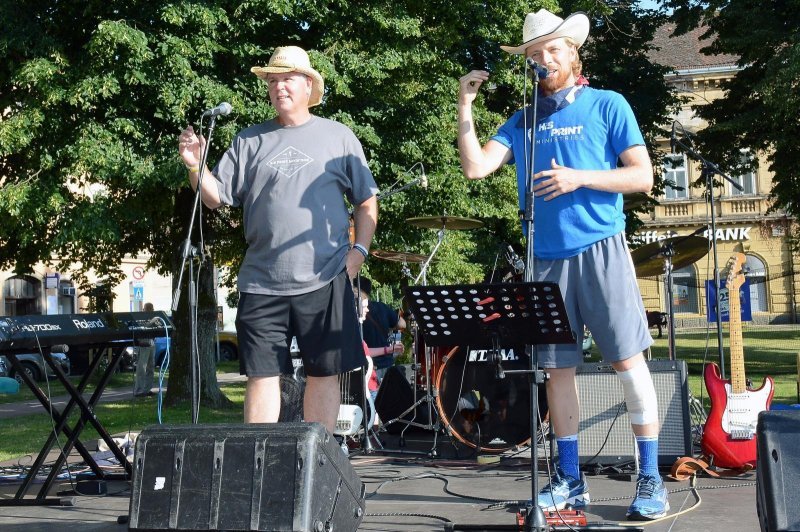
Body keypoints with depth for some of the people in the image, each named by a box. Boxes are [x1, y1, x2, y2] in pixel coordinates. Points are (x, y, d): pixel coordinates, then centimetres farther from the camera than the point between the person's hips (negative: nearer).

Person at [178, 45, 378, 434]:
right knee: (262, 375, 2)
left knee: (324, 373, 4)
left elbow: (367, 200, 10)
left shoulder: (338, 137, 7)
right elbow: (216, 197, 8)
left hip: (325, 280, -1)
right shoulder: (249, 142, 12)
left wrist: (359, 250, -2)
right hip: (261, 283, 1)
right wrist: (195, 167, -10)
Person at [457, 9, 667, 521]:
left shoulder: (608, 105, 4)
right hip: (547, 257, 4)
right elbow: (476, 167, 2)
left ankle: (651, 478, 2)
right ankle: (570, 479, 16)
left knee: (628, 359, -5)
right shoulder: (521, 122, 14)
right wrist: (466, 105, -4)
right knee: (558, 367, 7)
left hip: (600, 249, -4)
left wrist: (579, 178, -13)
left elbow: (642, 176, -1)